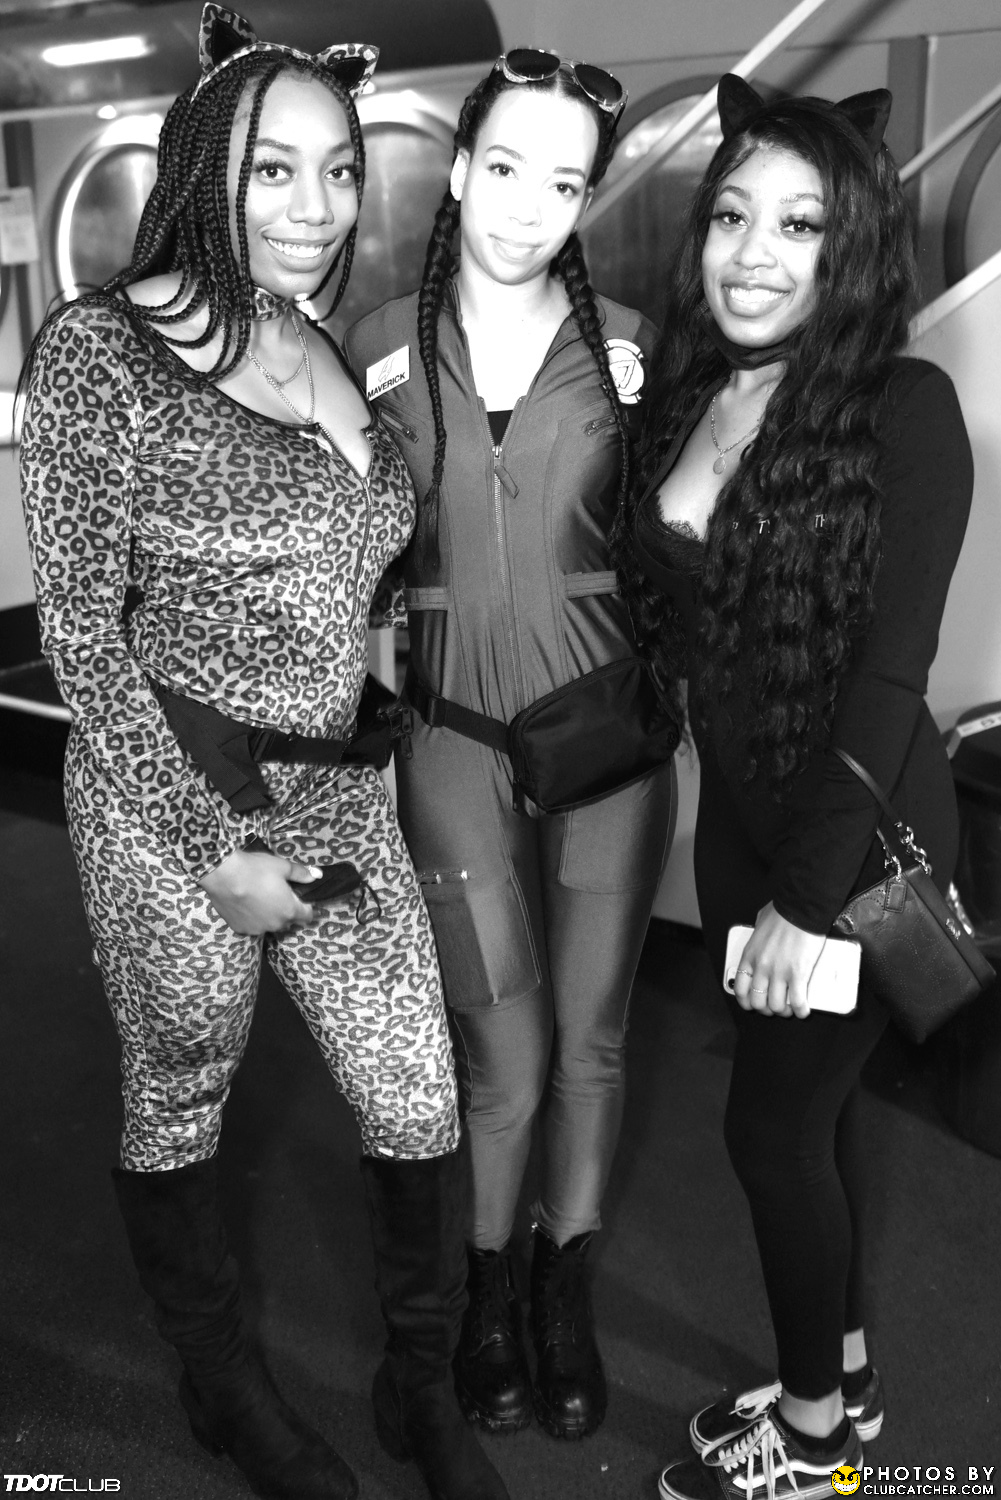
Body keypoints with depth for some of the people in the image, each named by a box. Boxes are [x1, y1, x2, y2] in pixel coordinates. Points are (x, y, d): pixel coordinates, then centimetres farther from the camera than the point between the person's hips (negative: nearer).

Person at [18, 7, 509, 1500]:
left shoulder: (327, 352, 9)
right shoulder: (102, 348, -10)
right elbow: (81, 626, -12)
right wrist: (211, 844, -14)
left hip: (338, 785, 6)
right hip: (172, 793, -6)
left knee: (420, 1103, 8)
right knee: (179, 1109, 14)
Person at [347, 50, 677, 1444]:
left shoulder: (627, 342, 0)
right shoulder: (381, 345, 0)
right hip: (455, 739, 0)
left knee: (588, 1036, 12)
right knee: (503, 1055, 4)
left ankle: (567, 1283, 39)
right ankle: (488, 1280, 34)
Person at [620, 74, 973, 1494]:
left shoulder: (906, 408, -16)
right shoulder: (686, 401, 3)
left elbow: (889, 669, -18)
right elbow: (669, 620, 7)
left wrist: (809, 892, -18)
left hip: (858, 837, -6)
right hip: (739, 816, 6)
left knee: (774, 1117, 6)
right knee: (816, 1100, 19)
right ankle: (845, 1375, 41)